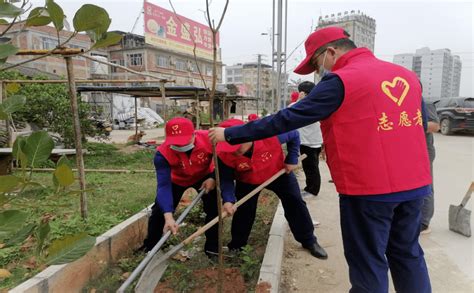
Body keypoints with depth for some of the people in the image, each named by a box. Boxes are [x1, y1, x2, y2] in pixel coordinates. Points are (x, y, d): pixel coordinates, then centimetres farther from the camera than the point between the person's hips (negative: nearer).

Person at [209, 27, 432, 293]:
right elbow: (419, 125, 18)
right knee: (407, 254, 21)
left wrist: (230, 134, -6)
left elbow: (287, 119, -13)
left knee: (368, 262, 8)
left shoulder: (340, 81, -12)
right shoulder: (407, 75, 10)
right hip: (415, 184, 8)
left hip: (369, 189, -7)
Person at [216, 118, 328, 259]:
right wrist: (228, 200, -38)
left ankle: (309, 241, 21)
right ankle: (236, 245, 21)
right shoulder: (224, 154, -34)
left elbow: (294, 135, -18)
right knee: (244, 210, -3)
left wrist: (292, 160, -17)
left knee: (295, 203, 2)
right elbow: (226, 179, -21)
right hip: (247, 180, 0)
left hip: (278, 172, 0)